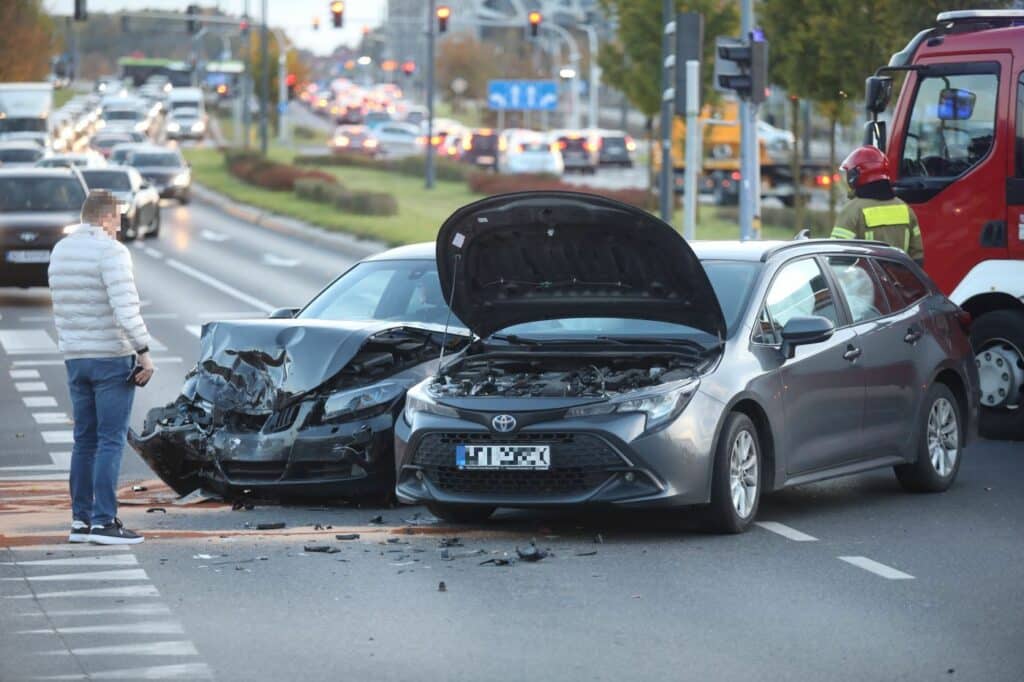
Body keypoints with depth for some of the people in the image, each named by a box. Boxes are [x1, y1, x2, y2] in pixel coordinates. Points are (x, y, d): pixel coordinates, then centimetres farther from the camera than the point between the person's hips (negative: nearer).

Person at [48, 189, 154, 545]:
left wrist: (68, 346, 18)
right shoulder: (110, 251, -13)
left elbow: (60, 307, 14)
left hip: (74, 357, 7)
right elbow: (125, 308, -21)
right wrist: (144, 351, -18)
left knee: (84, 440, 12)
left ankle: (80, 519, 12)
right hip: (111, 357, -7)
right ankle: (104, 521, -8)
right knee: (111, 441, -4)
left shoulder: (60, 251, 11)